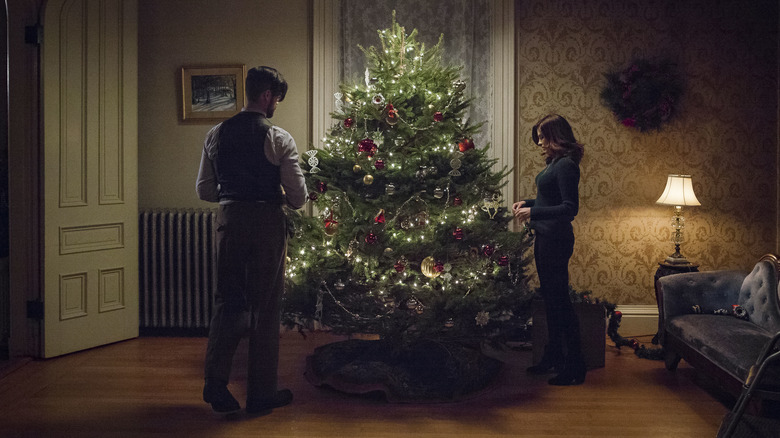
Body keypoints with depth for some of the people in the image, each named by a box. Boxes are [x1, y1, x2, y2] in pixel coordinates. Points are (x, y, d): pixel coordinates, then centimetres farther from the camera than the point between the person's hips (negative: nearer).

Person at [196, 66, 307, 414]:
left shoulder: (217, 134, 4)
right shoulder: (279, 139, -9)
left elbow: (204, 190, 8)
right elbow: (298, 196, -10)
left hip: (229, 220, 4)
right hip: (266, 221, -4)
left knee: (227, 301, 14)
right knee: (265, 306, 6)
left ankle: (216, 386, 12)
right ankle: (261, 393, 16)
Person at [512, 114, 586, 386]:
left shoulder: (566, 165, -17)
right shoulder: (553, 163, 13)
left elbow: (570, 208, -21)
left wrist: (534, 213, -23)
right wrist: (527, 203, 9)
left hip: (556, 240, -10)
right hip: (545, 238, 10)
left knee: (559, 299, -6)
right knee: (550, 297, 17)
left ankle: (575, 367, 2)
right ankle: (553, 357, 29)